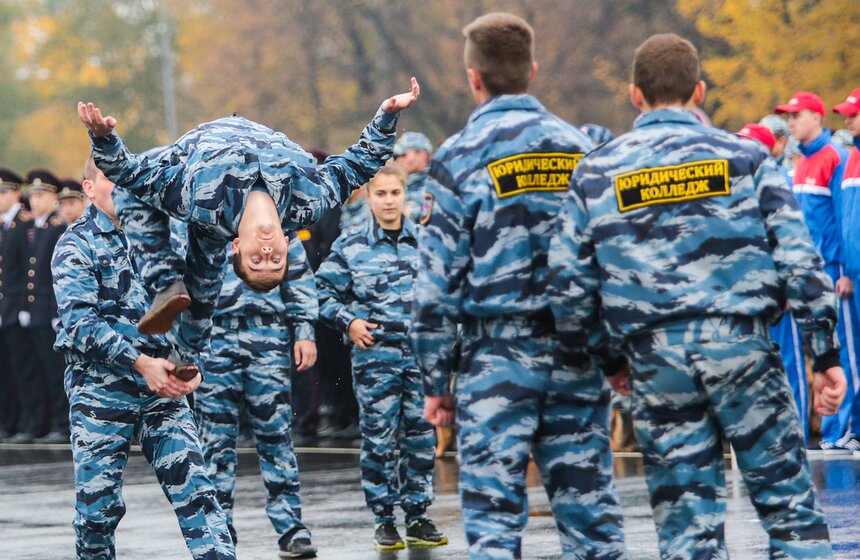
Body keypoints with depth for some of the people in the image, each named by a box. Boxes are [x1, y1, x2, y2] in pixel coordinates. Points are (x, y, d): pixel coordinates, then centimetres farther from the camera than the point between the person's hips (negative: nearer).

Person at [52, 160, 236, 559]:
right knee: (98, 503, 0)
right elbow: (80, 321, -13)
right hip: (101, 388, -3)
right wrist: (140, 363, -23)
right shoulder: (76, 245, -1)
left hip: (164, 390, 3)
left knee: (194, 488, -7)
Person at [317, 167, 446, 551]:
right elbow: (324, 291, 5)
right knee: (379, 440, -1)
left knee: (421, 438, 5)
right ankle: (383, 520, 7)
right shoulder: (350, 246, 1)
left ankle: (417, 516, 14)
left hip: (421, 355, 2)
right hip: (375, 356, -2)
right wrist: (348, 322, -8)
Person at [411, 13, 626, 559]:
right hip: (578, 351, 4)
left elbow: (439, 279, -5)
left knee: (494, 514, -1)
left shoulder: (461, 157, -4)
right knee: (591, 508, 7)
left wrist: (436, 380, 2)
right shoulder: (582, 148, 8)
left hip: (497, 355, -4)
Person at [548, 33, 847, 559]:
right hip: (742, 347, -1)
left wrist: (610, 360, 20)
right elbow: (800, 261, -2)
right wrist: (827, 355, 4)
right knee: (790, 502, 5)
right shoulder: (745, 156, 3)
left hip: (655, 362, 2)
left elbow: (569, 287, 6)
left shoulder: (595, 173, 7)